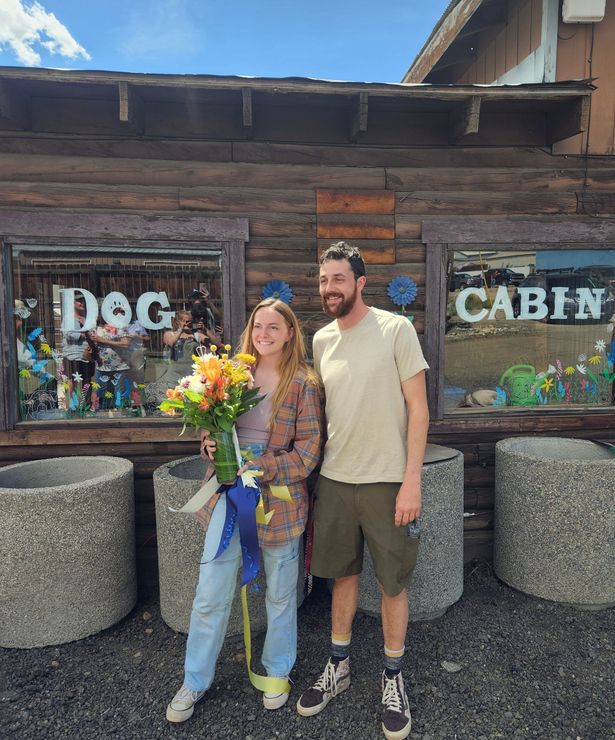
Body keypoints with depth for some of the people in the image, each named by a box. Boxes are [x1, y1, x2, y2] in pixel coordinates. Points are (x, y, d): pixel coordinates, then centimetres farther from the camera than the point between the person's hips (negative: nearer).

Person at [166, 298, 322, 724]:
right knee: (210, 596, 11)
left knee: (280, 593, 16)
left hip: (278, 500, -3)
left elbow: (309, 451, -10)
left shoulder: (303, 383, -8)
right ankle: (195, 682, 33)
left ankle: (278, 672, 41)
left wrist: (260, 468, -19)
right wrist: (210, 443, -9)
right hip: (228, 496, 3)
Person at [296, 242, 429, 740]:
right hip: (333, 478, 4)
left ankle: (393, 678, 33)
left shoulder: (396, 330, -9)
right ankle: (339, 666, 38)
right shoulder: (321, 340, 7)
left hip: (386, 480, -4)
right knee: (343, 573, 18)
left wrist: (412, 481, -13)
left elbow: (418, 407, -9)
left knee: (393, 582, 10)